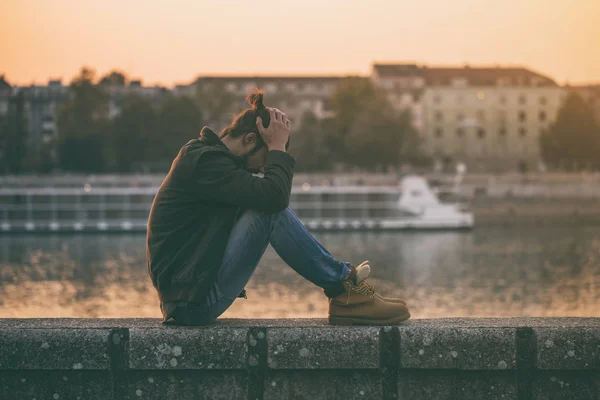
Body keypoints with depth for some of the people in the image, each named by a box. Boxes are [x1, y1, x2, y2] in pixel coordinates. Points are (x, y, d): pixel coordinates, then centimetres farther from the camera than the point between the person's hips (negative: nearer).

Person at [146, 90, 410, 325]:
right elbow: (273, 196, -26)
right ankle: (345, 292, -8)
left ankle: (341, 279, 11)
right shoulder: (205, 162, -16)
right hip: (194, 301, -11)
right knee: (271, 211, -19)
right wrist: (278, 147, -12)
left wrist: (276, 150, 7)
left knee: (268, 207, 14)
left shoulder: (206, 155, 16)